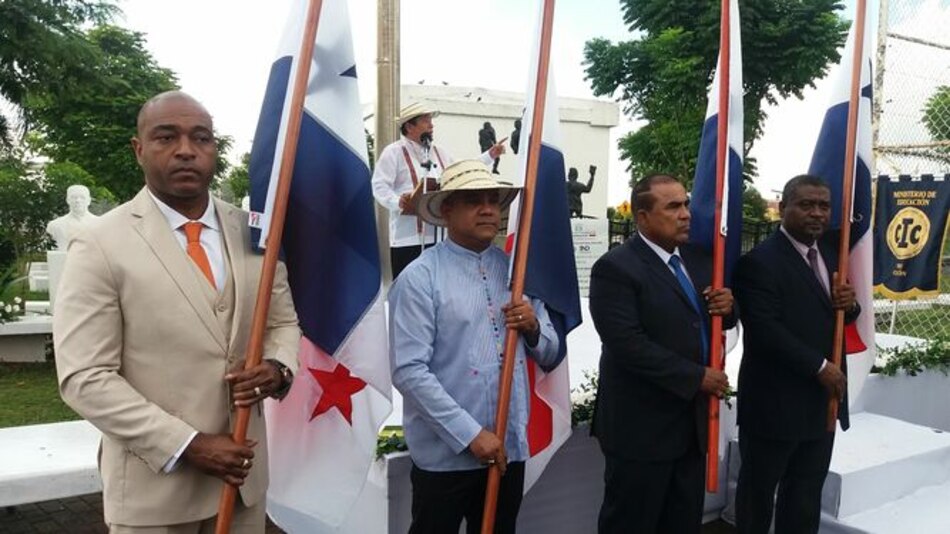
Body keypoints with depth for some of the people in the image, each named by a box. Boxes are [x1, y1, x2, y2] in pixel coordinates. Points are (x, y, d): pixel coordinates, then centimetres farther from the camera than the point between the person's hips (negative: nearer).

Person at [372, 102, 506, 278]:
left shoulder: (439, 152, 18)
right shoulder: (394, 152, -3)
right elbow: (380, 186, -10)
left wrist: (490, 155, 20)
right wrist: (397, 202, -28)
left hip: (439, 235, 7)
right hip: (407, 237, -6)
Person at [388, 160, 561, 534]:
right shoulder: (420, 277, -11)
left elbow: (550, 357, 12)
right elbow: (409, 371, -17)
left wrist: (534, 328, -9)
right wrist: (471, 433, -18)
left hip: (510, 449, 5)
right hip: (445, 452, -5)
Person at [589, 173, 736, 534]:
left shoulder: (698, 260, 8)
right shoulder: (615, 268, -16)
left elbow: (705, 323, 18)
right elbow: (628, 345, -24)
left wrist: (727, 307, -6)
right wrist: (697, 377, -19)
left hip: (692, 420, 7)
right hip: (641, 426, -7)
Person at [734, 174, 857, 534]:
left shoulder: (830, 252, 10)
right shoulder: (759, 262, -16)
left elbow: (833, 316, 17)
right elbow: (765, 331, -22)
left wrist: (849, 304, -6)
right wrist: (819, 366, -18)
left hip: (822, 402, 7)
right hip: (774, 404, -7)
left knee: (806, 498, 18)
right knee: (758, 493, 12)